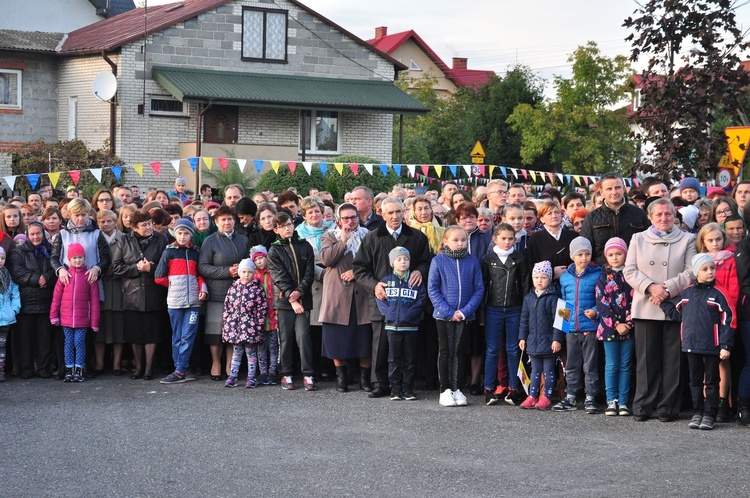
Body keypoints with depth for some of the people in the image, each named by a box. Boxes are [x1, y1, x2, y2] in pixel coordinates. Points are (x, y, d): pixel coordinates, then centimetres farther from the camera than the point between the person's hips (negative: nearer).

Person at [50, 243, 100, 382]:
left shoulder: (89, 276, -3)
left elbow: (94, 300, -2)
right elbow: (56, 296, 5)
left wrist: (94, 321, -4)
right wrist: (54, 315, 2)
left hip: (82, 318, -2)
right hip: (66, 317, 2)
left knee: (79, 342, 0)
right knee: (69, 342, 8)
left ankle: (79, 370, 8)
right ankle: (69, 370, 14)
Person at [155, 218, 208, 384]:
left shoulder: (195, 252, 11)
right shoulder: (169, 252, 3)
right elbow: (159, 277, 1)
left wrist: (203, 289, 1)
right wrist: (174, 284, 4)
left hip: (193, 301, 2)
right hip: (175, 301, -2)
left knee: (188, 337, -5)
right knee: (177, 338, 3)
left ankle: (180, 371, -4)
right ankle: (181, 371, 6)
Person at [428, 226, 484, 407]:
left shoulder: (473, 261, 0)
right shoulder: (438, 261, -5)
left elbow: (479, 289, 1)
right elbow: (432, 289, -5)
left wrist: (466, 311, -11)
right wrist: (448, 312, -12)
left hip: (465, 316, 1)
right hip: (444, 315, -1)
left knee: (459, 352, 8)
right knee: (445, 351, 6)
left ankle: (457, 388, 15)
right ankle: (445, 390, 12)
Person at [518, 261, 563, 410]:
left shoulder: (553, 297, -9)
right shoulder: (529, 297, 8)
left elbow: (557, 319, -12)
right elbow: (524, 319, 13)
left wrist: (557, 339, -16)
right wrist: (522, 337, 10)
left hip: (548, 340, -5)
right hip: (533, 340, 5)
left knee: (548, 370, 4)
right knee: (535, 370, 12)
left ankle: (546, 397, 9)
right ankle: (532, 396, 15)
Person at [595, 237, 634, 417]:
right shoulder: (604, 278, 3)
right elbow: (602, 304, -4)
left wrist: (628, 323, -11)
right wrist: (616, 324, -11)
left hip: (628, 327, 1)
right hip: (609, 327, -1)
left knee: (625, 366, 4)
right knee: (611, 365, 2)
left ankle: (623, 402, 8)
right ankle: (611, 401, 7)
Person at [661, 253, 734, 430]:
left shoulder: (718, 294, -6)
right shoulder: (686, 293, 5)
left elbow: (726, 321, -7)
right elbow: (677, 315, 16)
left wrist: (725, 346, -11)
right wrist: (663, 303, 6)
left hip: (712, 347, -4)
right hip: (692, 345, 4)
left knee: (711, 382, 5)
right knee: (695, 381, 12)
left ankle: (709, 414, 10)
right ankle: (697, 413, 21)